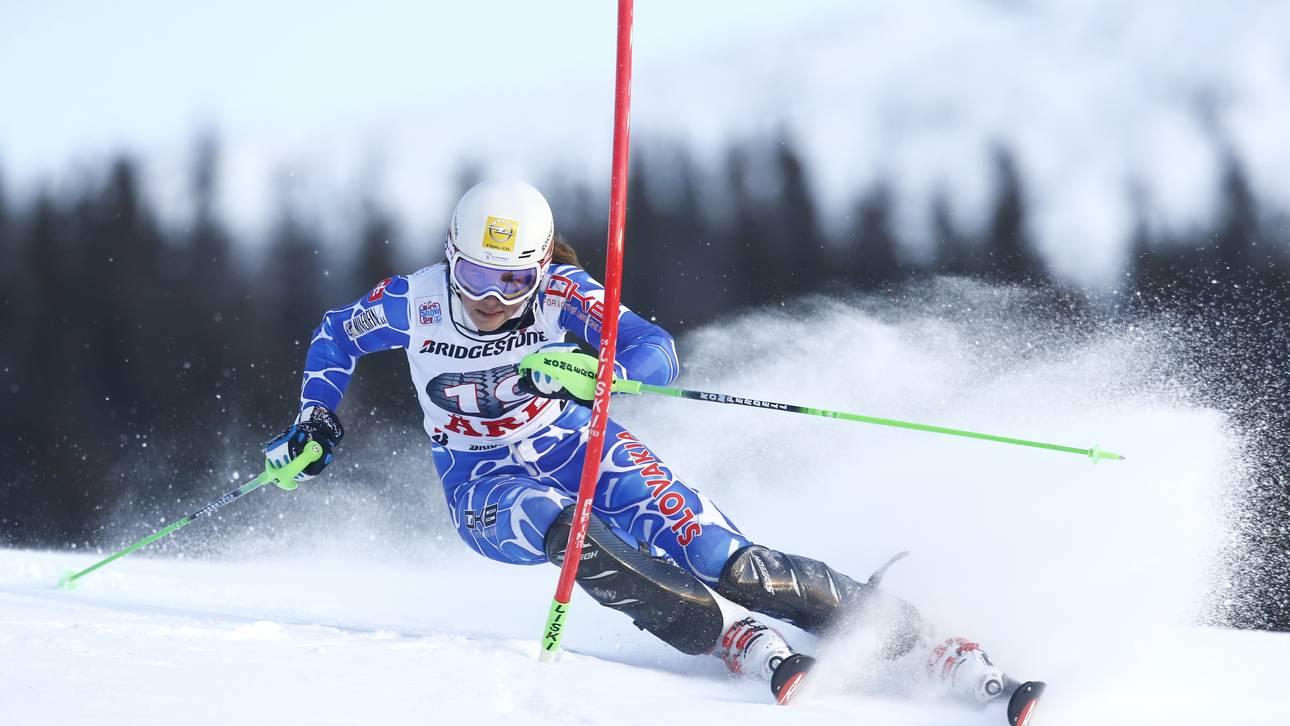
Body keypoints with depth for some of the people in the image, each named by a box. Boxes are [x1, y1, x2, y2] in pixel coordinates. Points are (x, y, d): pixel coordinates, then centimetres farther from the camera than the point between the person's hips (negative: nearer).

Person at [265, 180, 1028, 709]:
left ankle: (926, 643, -18)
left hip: (577, 448, -1)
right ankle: (742, 642, -37)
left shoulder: (562, 293, -18)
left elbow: (657, 350, -29)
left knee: (726, 563, -20)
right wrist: (317, 416, -6)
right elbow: (337, 336, 7)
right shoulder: (413, 302, -13)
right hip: (486, 486, 1)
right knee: (568, 534, -39)